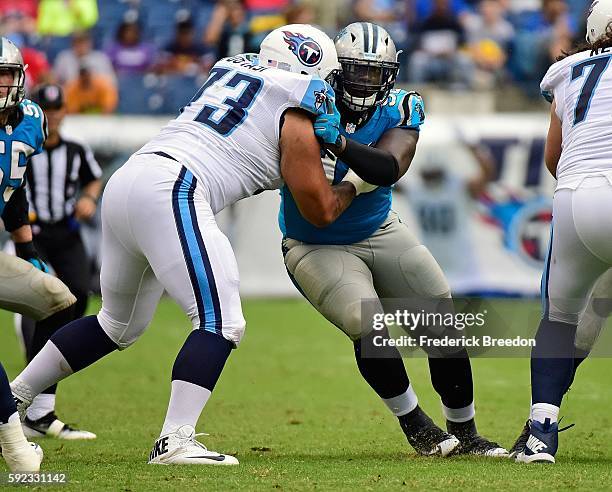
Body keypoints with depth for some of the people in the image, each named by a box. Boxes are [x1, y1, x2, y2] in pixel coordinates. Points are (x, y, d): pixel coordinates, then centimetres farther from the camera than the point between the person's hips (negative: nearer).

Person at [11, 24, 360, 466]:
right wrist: (357, 184, 26)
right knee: (221, 323, -10)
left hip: (125, 183, 9)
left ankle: (11, 398, 26)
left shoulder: (230, 70, 25)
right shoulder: (297, 118, 3)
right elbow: (320, 210, 7)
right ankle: (174, 442, -23)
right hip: (170, 193, -9)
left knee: (120, 325, 24)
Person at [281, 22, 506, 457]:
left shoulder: (401, 109, -12)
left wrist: (338, 142, -45)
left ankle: (464, 432, 21)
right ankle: (415, 425, -1)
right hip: (316, 246, -4)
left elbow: (389, 169, -31)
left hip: (380, 232, 4)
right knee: (370, 331, -23)